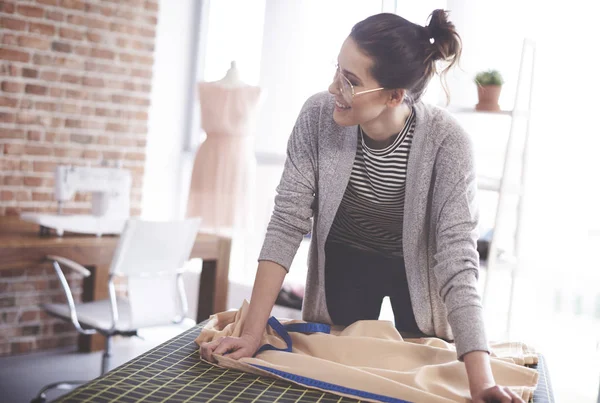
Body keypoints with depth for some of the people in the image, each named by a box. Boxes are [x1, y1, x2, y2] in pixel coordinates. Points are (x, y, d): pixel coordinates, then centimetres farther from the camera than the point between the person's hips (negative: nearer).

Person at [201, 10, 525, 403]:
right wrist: (253, 332, -28)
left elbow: (458, 259, -36)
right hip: (345, 265, 2)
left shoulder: (446, 142, -32)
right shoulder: (319, 116, -26)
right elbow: (288, 222, -24)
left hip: (417, 273, -1)